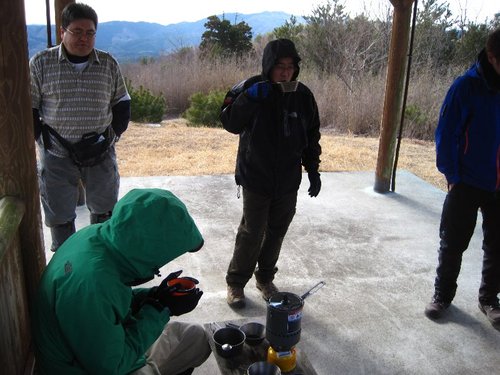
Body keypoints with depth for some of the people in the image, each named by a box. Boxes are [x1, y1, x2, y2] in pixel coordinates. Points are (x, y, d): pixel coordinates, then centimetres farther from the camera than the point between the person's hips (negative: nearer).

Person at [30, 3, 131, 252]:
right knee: (60, 214, 7)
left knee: (105, 209, 14)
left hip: (100, 153, 2)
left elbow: (121, 104, 9)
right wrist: (43, 139, -5)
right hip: (57, 155, -2)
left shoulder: (108, 64, 2)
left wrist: (111, 137, 0)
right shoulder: (41, 63, -3)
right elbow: (28, 108, 1)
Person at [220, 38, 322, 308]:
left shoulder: (303, 96, 2)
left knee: (276, 232, 14)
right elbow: (230, 123, -14)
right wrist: (249, 99, -29)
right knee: (252, 233, 0)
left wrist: (313, 171, 8)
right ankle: (236, 282, 20)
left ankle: (265, 278, 34)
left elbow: (311, 137, 10)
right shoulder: (252, 88, -8)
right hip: (255, 178, -3)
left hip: (288, 181, 4)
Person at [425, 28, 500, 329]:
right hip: (468, 184, -3)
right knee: (453, 245, 9)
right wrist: (452, 176, -9)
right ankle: (443, 295, 27)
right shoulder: (467, 87, -12)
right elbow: (446, 135, -9)